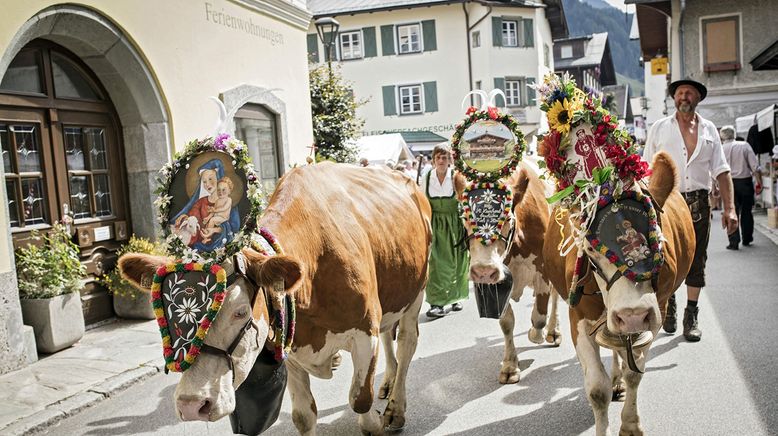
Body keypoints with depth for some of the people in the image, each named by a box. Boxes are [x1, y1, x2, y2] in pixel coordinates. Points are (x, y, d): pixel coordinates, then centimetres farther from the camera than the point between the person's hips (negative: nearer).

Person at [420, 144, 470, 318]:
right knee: (436, 263, -6)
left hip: (455, 225, 0)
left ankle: (456, 297, 28)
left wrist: (467, 227, -6)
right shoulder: (426, 178, 1)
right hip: (435, 226, 1)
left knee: (456, 264, 10)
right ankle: (437, 303, -5)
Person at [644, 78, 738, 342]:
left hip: (699, 204, 2)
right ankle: (668, 305, 25)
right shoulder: (659, 128, 6)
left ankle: (691, 316, 16)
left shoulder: (709, 130, 11)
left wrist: (729, 208, -1)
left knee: (696, 261, 5)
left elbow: (721, 171, 8)